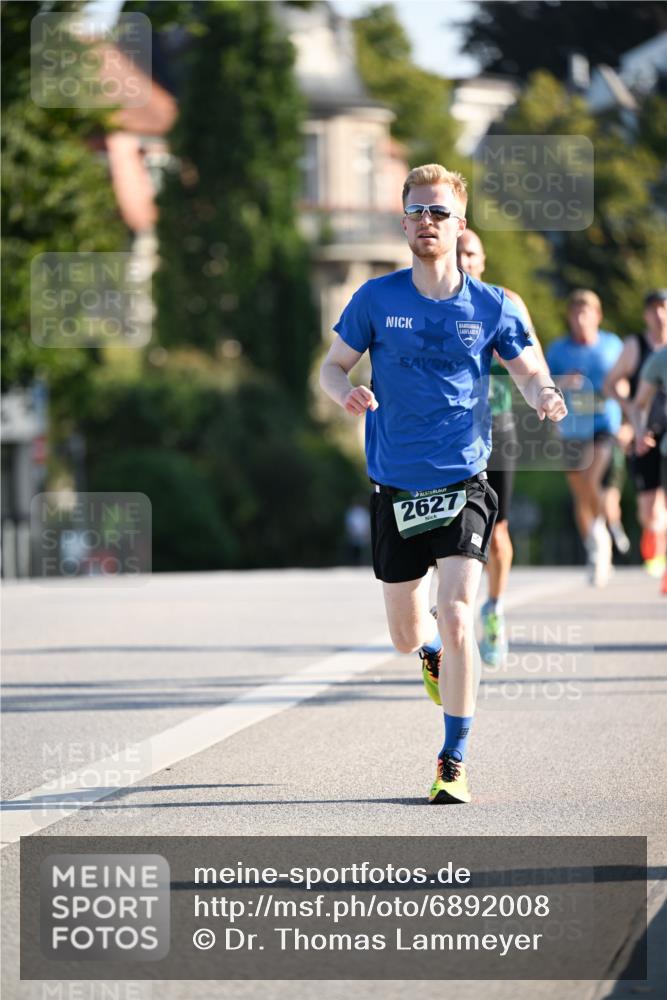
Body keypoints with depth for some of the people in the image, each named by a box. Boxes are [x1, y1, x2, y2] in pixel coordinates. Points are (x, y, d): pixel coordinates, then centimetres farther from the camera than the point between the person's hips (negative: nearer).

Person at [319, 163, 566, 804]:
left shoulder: (492, 307, -2)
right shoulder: (376, 299, -2)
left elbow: (528, 372, 8)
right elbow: (332, 366, 6)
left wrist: (543, 396, -15)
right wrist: (346, 392, -18)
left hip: (463, 485, -2)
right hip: (395, 487, 2)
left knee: (455, 618, -18)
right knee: (406, 637, 9)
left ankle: (453, 762, -6)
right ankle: (436, 654, 49)